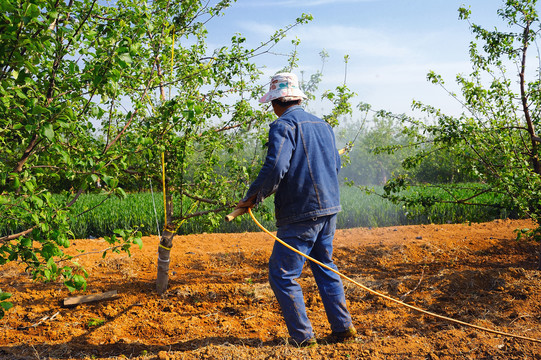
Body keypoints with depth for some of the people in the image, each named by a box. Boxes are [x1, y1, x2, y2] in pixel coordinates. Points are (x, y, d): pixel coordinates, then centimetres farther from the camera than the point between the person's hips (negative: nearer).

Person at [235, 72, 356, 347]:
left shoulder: (283, 126, -11)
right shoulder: (322, 124, 14)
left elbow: (274, 168, -23)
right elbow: (335, 165, 21)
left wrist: (252, 198, -11)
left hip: (300, 214, -8)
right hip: (329, 209, 8)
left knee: (282, 275, 3)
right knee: (325, 268, 21)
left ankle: (303, 336, 9)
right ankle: (343, 328, 24)